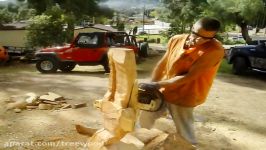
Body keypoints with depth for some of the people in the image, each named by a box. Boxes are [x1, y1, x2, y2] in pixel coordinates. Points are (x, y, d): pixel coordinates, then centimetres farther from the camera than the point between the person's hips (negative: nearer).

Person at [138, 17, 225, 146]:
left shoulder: (215, 50, -23)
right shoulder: (176, 40, -4)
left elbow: (188, 77, -26)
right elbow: (161, 64, 3)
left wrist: (158, 85, -26)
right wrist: (151, 87, 0)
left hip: (183, 97, -6)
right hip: (162, 90, 6)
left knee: (184, 133, 5)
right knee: (144, 118, 20)